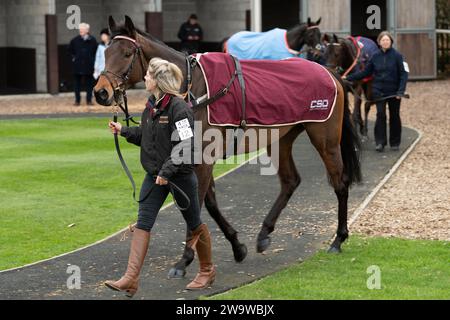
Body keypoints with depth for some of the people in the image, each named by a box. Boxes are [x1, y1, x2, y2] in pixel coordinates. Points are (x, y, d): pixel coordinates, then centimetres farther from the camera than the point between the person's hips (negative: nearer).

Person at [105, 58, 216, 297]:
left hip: (180, 175, -7)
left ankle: (207, 271, 30)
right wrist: (124, 131, 8)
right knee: (143, 223, -3)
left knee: (194, 224, 10)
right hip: (155, 175, 8)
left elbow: (186, 145, -23)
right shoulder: (152, 106, 6)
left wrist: (167, 171, -24)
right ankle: (130, 279, -8)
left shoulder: (179, 108, -20)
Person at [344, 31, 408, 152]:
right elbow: (366, 72, 8)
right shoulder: (376, 57, 2)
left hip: (393, 92, -2)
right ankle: (380, 142, -3)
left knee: (394, 116, 8)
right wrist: (349, 78, 1)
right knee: (380, 115, -7)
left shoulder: (397, 56, -8)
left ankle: (395, 142, 19)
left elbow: (403, 74, -10)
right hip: (379, 91, 2)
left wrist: (401, 91, -20)